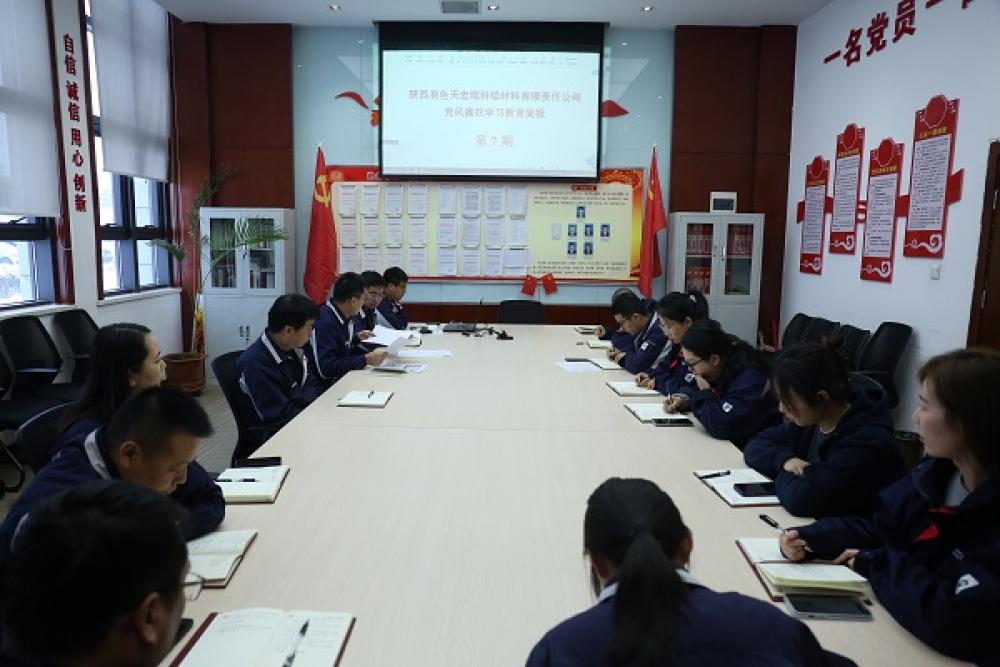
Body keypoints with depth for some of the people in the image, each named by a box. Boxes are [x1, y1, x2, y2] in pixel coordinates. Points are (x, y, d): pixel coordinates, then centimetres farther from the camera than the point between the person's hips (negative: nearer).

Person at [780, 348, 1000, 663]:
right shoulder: (937, 471, -2)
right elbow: (877, 527, 7)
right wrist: (806, 539, -9)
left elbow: (951, 621, -31)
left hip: (952, 656, -6)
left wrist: (875, 564, -16)